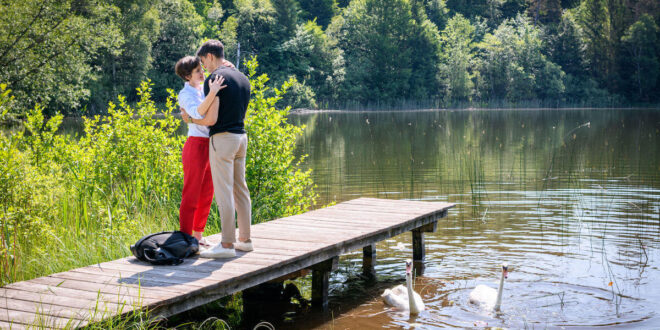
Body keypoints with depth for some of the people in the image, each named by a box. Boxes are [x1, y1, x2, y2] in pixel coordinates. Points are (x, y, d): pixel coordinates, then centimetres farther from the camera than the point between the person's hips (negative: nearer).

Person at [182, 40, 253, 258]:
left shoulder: (214, 78, -12)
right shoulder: (242, 78, 14)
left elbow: (211, 118, -17)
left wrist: (191, 120, 2)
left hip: (223, 138, -8)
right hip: (241, 136, 8)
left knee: (224, 192, -6)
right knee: (240, 189, 13)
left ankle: (227, 244, -4)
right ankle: (244, 239, 18)